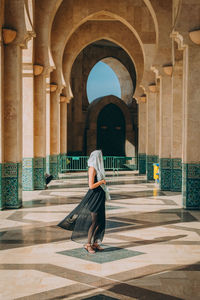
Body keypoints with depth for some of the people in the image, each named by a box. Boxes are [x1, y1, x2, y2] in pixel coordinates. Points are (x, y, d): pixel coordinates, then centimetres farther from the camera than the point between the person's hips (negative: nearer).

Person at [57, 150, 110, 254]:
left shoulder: (97, 168, 14)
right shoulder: (92, 169, -15)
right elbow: (91, 186, -21)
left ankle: (94, 243, 20)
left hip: (99, 198, 9)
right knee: (94, 221, -5)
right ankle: (88, 244, 6)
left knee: (100, 222, 10)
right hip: (94, 197, -9)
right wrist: (102, 181, -10)